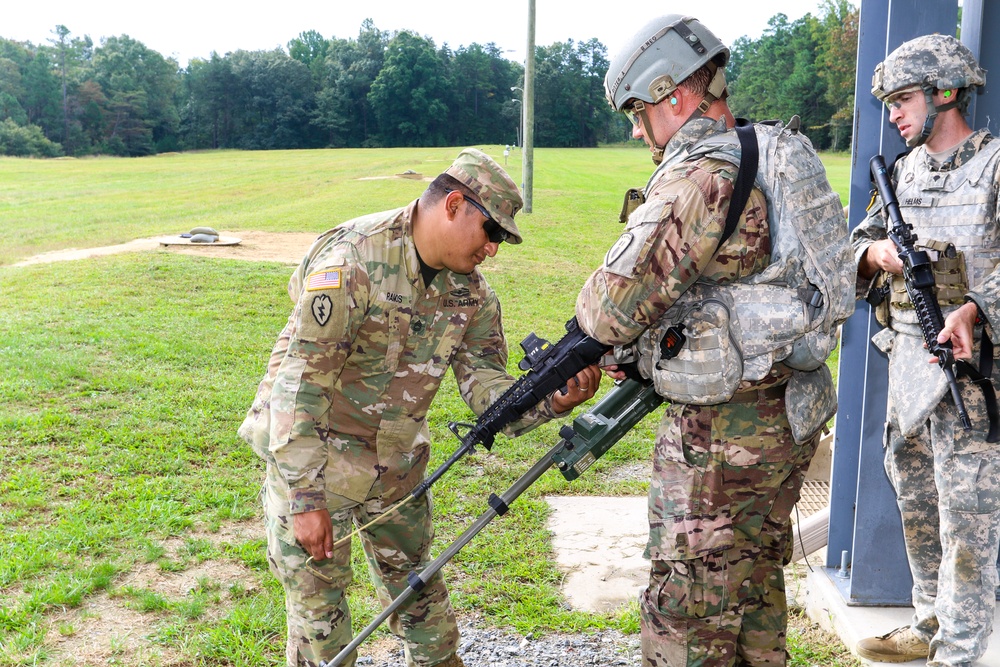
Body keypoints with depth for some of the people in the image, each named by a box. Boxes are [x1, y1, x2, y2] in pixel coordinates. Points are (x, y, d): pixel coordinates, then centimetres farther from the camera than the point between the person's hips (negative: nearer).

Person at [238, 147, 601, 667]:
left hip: (397, 462, 6)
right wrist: (306, 498, -27)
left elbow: (485, 385, -2)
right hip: (310, 453, -6)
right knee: (317, 596, 3)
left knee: (416, 584, 19)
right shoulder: (353, 259, -25)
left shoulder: (471, 289, -3)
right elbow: (300, 382, -26)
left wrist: (551, 401, -23)